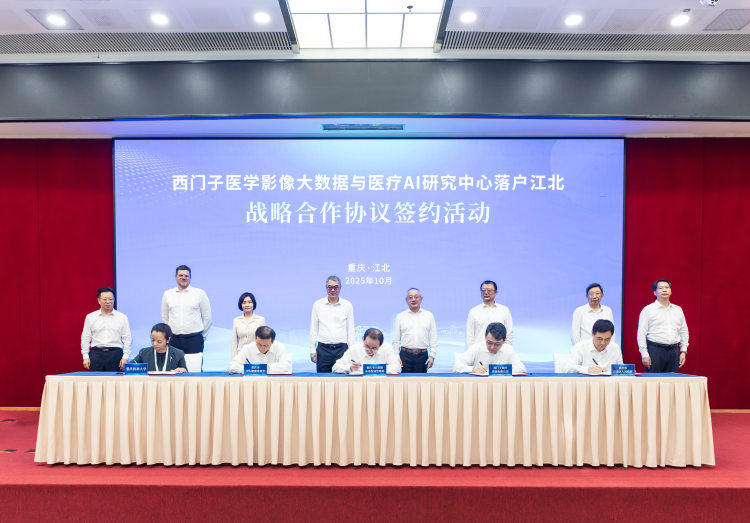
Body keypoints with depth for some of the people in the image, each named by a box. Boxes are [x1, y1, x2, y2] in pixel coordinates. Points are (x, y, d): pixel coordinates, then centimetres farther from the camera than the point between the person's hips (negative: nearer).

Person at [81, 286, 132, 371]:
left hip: (115, 354, -1)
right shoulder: (90, 317, 10)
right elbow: (85, 338, 10)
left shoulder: (122, 317, 7)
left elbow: (127, 339, 5)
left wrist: (125, 357, -3)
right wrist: (85, 357, 2)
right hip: (96, 354, 1)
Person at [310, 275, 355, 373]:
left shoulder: (347, 305, 5)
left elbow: (351, 329, 7)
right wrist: (312, 350, 3)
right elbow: (313, 328, 8)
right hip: (323, 348, 0)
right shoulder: (317, 304, 6)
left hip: (342, 348, 0)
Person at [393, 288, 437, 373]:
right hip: (405, 355, 0)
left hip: (422, 356, 0)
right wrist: (396, 358, 0)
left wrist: (432, 356, -1)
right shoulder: (400, 316, 8)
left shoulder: (429, 315, 9)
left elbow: (433, 339, 8)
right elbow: (396, 340, 8)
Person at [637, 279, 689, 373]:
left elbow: (684, 332, 19)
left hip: (674, 351, 5)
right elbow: (641, 334, -4)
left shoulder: (678, 310, 14)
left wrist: (683, 351, 10)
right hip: (655, 350, -4)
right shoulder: (648, 310, -1)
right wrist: (644, 354, -10)